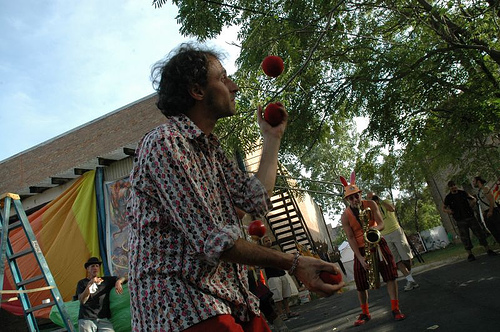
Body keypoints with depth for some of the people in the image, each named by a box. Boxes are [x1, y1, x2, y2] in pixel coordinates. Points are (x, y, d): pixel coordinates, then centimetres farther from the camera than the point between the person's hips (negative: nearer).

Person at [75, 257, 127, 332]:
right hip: (86, 319, -1)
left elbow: (124, 278, 20)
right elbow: (82, 301, -3)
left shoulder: (106, 280, 17)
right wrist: (90, 284, -14)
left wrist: (118, 282, -1)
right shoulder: (82, 283, 12)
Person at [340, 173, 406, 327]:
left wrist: (375, 228, -36)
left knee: (391, 275, -7)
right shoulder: (345, 216, -13)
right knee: (361, 283, 3)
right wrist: (360, 257, -22)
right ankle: (365, 313, 20)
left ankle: (395, 309, 5)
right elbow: (350, 238, -14)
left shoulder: (370, 204, -8)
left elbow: (381, 224, -11)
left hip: (377, 243, 1)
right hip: (360, 249, -1)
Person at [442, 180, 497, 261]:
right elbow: (443, 208, 8)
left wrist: (473, 202, -2)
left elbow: (473, 199, 19)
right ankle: (470, 254, 9)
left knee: (479, 233, 4)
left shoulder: (463, 193, 6)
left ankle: (488, 250, 17)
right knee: (465, 238, 0)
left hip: (470, 216, 2)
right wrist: (447, 211, -12)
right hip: (460, 221, -2)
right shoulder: (448, 197, 0)